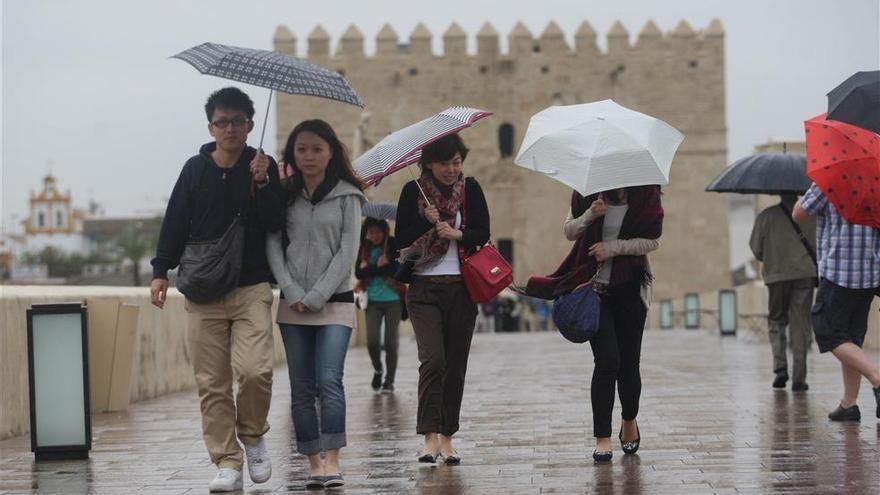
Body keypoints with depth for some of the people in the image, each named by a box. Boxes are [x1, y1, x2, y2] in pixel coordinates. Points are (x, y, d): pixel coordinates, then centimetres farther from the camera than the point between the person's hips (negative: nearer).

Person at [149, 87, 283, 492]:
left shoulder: (263, 167, 5)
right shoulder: (196, 169, 8)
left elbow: (275, 224, -2)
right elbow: (176, 222, 12)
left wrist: (262, 183, -14)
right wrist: (161, 270, 7)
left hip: (252, 288, -2)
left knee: (255, 370, -17)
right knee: (212, 383, -1)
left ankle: (253, 436, 9)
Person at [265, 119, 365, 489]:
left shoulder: (346, 195, 2)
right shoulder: (285, 195, 7)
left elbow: (347, 251, -4)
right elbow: (273, 245, 3)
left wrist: (316, 296, -10)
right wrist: (292, 292, -9)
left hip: (334, 302, -3)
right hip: (293, 305, 3)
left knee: (329, 380, -16)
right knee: (302, 389, 3)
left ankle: (332, 462, -18)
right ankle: (314, 463, 8)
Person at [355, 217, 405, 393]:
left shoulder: (394, 246, -4)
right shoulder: (364, 249, 4)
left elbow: (397, 269, -15)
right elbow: (358, 273, -5)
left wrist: (371, 270, -11)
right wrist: (380, 268, -16)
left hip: (393, 300, -2)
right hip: (373, 301, 2)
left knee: (391, 342, 1)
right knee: (372, 341, -8)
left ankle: (389, 380, 15)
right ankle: (377, 370, 20)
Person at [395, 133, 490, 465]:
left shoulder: (470, 189, 7)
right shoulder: (413, 191, 2)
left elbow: (483, 234, 3)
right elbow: (401, 237, -2)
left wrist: (458, 233, -15)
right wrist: (428, 222, -17)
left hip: (462, 288, 2)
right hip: (424, 289, -2)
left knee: (456, 364, 4)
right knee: (432, 359, -16)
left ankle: (447, 437, 12)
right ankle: (430, 437, -16)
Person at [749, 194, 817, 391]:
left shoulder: (766, 216, 1)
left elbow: (756, 249, 2)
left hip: (777, 274, 0)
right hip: (805, 273, 0)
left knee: (777, 321, 15)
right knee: (801, 324, 4)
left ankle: (780, 366, -4)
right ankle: (799, 378, 0)